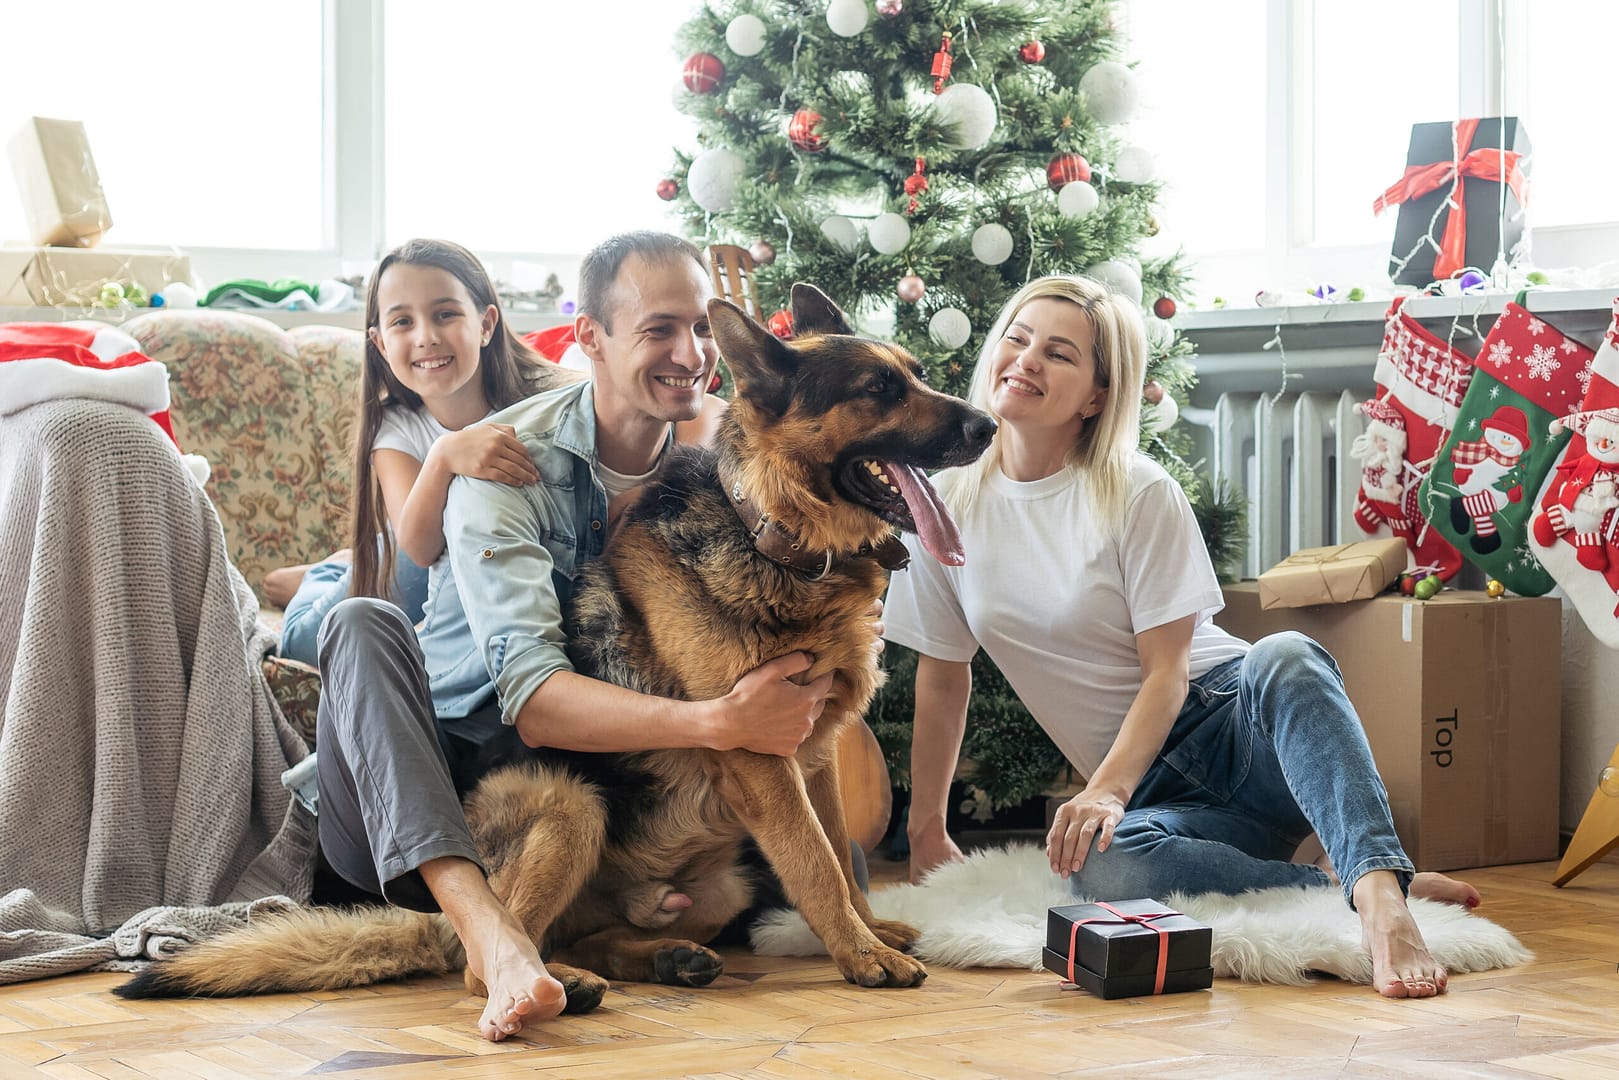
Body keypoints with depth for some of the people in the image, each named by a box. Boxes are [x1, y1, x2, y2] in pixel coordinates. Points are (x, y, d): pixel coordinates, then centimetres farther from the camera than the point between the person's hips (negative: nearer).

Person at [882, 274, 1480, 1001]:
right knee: (1103, 867, -36)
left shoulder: (1140, 495, -6)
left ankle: (1378, 891, -49)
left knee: (1287, 658, -38)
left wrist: (1104, 792, -23)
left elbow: (1167, 670, -10)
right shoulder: (948, 504, 4)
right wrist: (926, 829, 13)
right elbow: (943, 677, 11)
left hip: (1230, 725, -1)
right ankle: (1335, 885, -28)